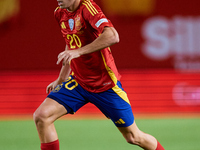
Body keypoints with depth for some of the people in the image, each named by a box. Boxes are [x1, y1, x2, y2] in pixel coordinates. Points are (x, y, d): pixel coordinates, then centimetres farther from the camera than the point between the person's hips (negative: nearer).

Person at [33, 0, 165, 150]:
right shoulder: (60, 13, 2)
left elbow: (112, 36, -38)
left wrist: (79, 51, -40)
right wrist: (60, 79, 22)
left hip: (105, 84, -6)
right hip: (77, 81, 6)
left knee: (133, 137, 4)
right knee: (41, 116, -14)